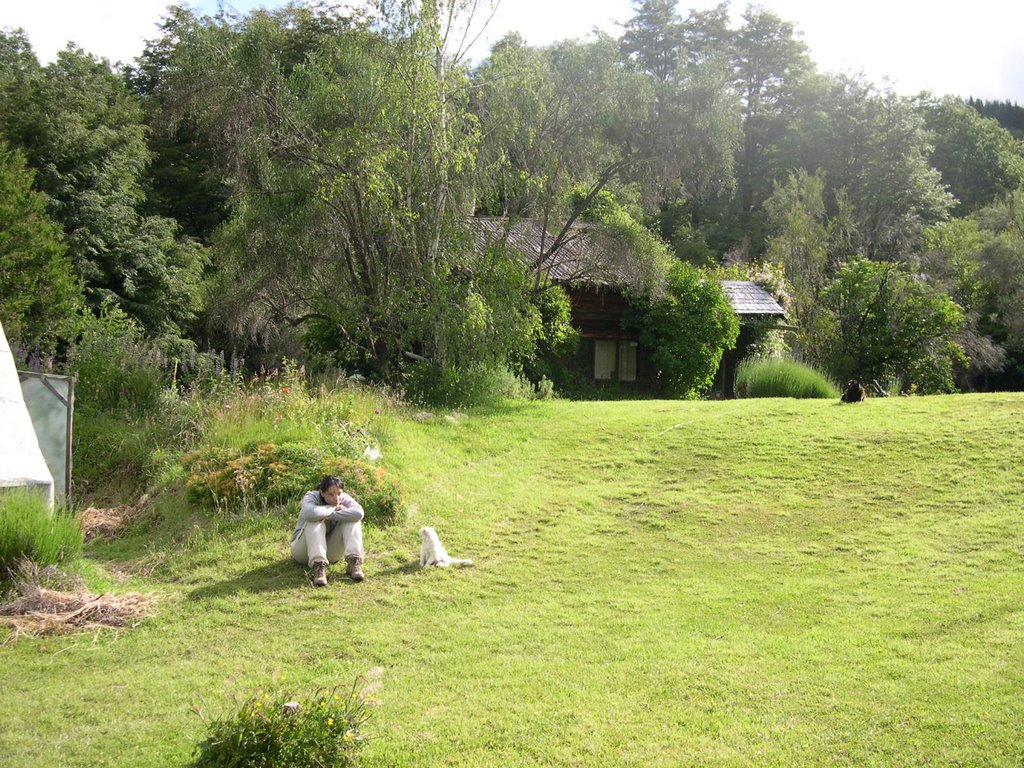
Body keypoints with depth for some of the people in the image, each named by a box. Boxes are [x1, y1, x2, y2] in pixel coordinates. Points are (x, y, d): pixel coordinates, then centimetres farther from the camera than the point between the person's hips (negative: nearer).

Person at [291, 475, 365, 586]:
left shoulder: (344, 498, -11)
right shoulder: (311, 497, -18)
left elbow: (359, 513, -35)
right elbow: (310, 513, -44)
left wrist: (329, 515, -35)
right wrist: (333, 508, -28)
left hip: (331, 553, 3)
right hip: (304, 550, -3)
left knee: (352, 519, -17)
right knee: (315, 521, -31)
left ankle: (354, 562, -29)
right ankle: (318, 567, -42)